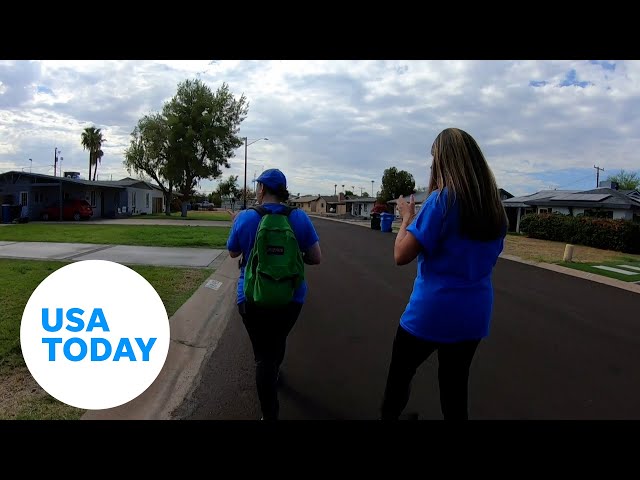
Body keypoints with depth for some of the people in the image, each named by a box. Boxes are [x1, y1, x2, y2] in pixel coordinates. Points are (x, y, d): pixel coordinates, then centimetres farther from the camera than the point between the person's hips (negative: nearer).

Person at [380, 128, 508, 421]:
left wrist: (407, 217, -3)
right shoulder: (495, 207, 4)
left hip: (430, 312, -6)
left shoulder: (442, 199, -18)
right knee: (455, 387, 19)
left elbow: (401, 255, -21)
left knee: (399, 375, 17)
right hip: (474, 314, 6)